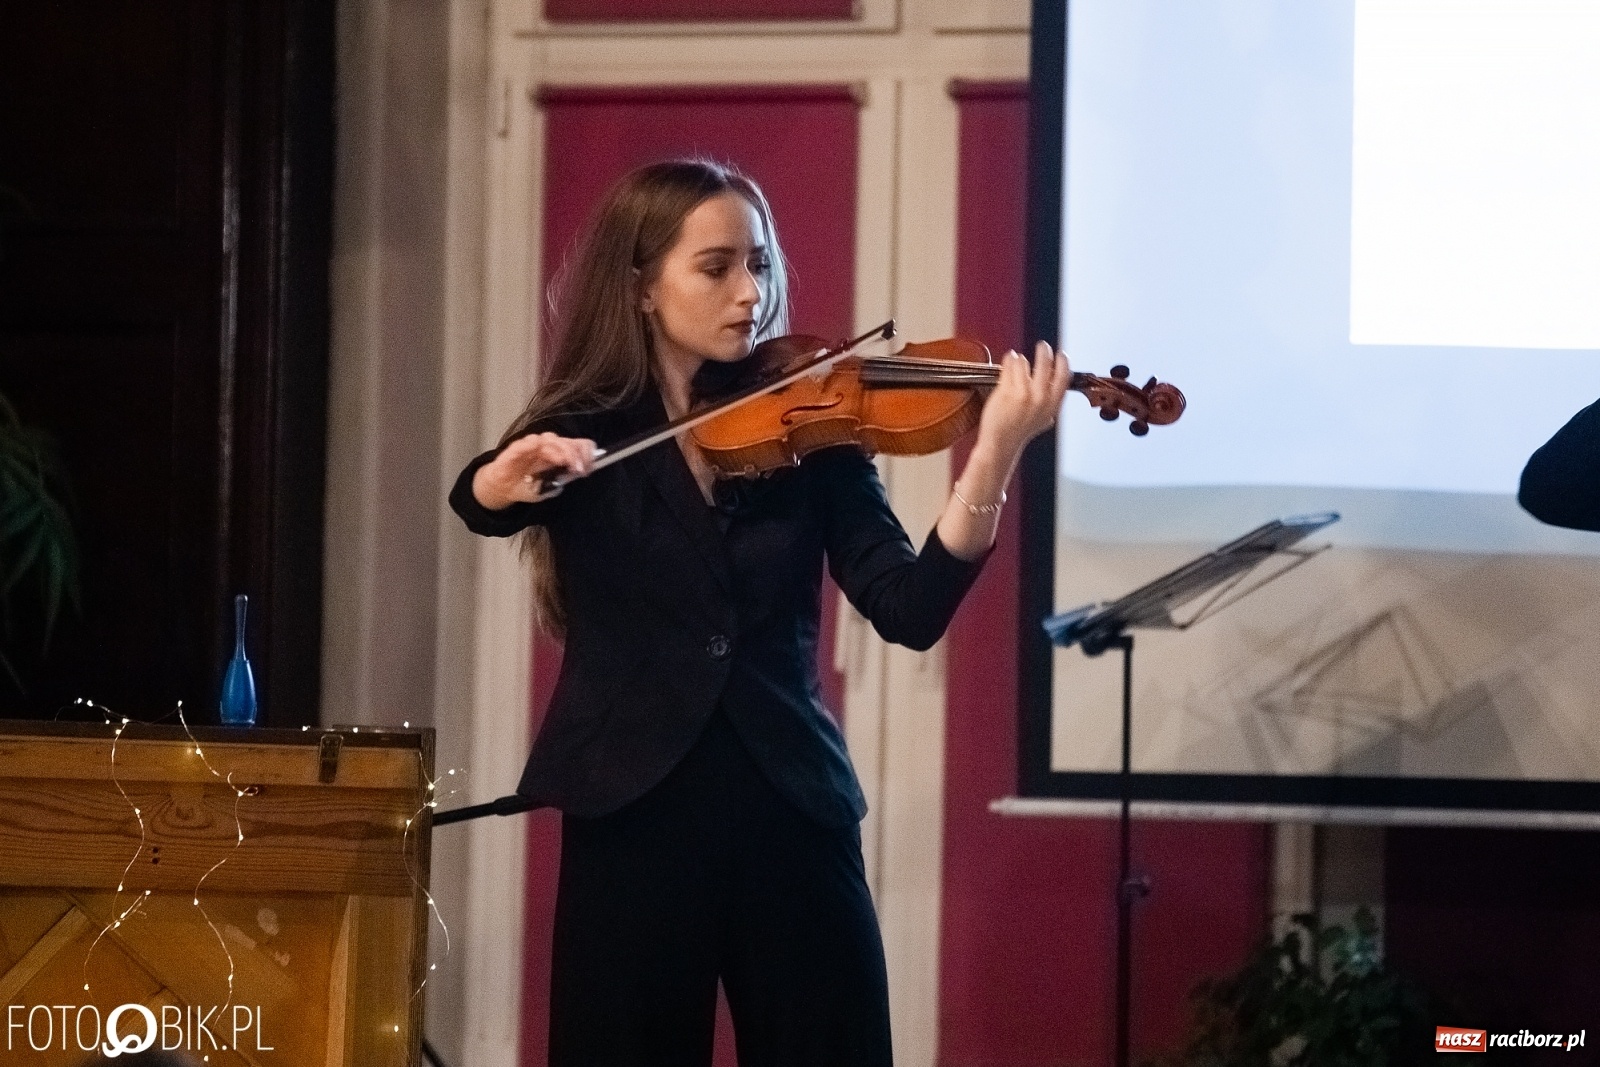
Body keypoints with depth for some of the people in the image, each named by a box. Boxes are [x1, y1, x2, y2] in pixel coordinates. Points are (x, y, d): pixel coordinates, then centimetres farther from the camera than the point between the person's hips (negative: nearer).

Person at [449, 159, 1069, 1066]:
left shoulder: (807, 435, 6)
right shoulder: (583, 436, 4)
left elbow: (911, 610, -6)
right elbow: (478, 502, -17)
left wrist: (994, 459, -19)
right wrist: (514, 475, -41)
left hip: (791, 814, 1)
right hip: (631, 818, -1)